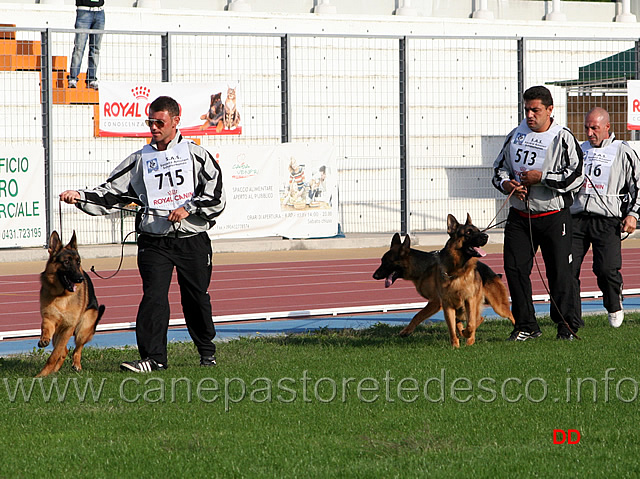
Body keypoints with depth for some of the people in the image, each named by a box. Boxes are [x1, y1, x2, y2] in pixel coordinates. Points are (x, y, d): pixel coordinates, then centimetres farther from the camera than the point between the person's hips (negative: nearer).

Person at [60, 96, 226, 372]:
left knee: (196, 298, 8)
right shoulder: (140, 160, 10)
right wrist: (79, 197, -10)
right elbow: (109, 194, 5)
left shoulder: (196, 154, 5)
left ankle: (207, 352, 29)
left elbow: (216, 195, -1)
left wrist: (188, 208, -15)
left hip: (193, 241, -1)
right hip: (154, 242, 1)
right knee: (154, 296, -13)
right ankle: (153, 357, -13)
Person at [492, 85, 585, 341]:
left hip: (554, 217, -5)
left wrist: (542, 178, -18)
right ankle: (526, 326, 11)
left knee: (559, 271, -1)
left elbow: (576, 176, -14)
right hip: (519, 216, 5)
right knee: (514, 268, 1)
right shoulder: (516, 136, 11)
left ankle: (567, 325, 12)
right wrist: (506, 183, -2)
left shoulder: (562, 138, -6)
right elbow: (499, 167, 20)